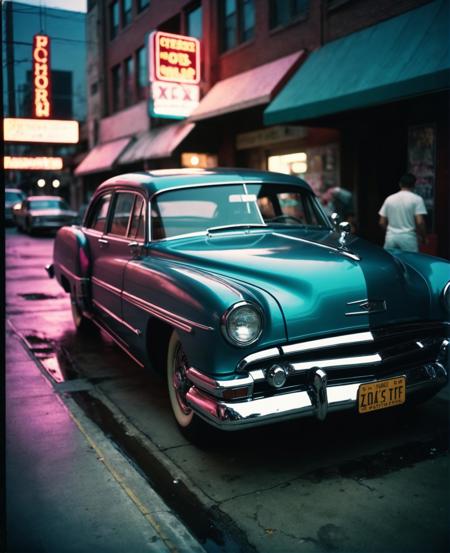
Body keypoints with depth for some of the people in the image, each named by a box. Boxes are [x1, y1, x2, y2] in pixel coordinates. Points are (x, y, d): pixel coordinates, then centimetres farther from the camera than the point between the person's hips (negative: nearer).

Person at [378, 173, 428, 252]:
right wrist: (424, 237, 2)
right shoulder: (416, 199, -4)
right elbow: (420, 222, -12)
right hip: (408, 238, -3)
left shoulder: (389, 199, 7)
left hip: (391, 238, 4)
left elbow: (382, 223, 7)